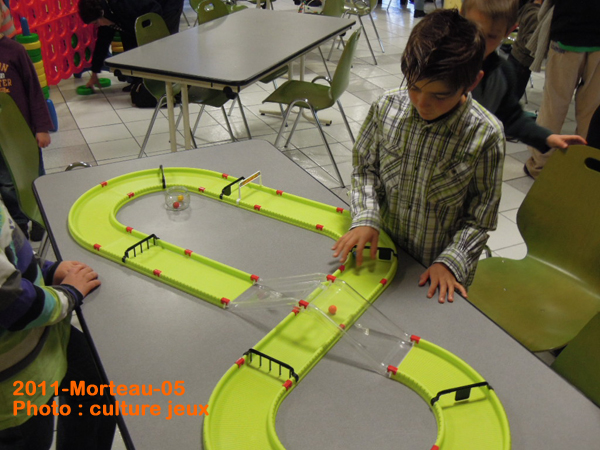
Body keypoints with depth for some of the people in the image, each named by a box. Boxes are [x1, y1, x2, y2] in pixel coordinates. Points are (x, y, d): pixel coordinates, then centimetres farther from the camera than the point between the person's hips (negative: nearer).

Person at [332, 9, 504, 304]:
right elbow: (364, 168, 2)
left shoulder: (485, 135, -18)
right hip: (384, 249, 2)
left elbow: (480, 219, -9)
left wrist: (450, 262, -19)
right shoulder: (386, 108, -11)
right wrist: (365, 218, -12)